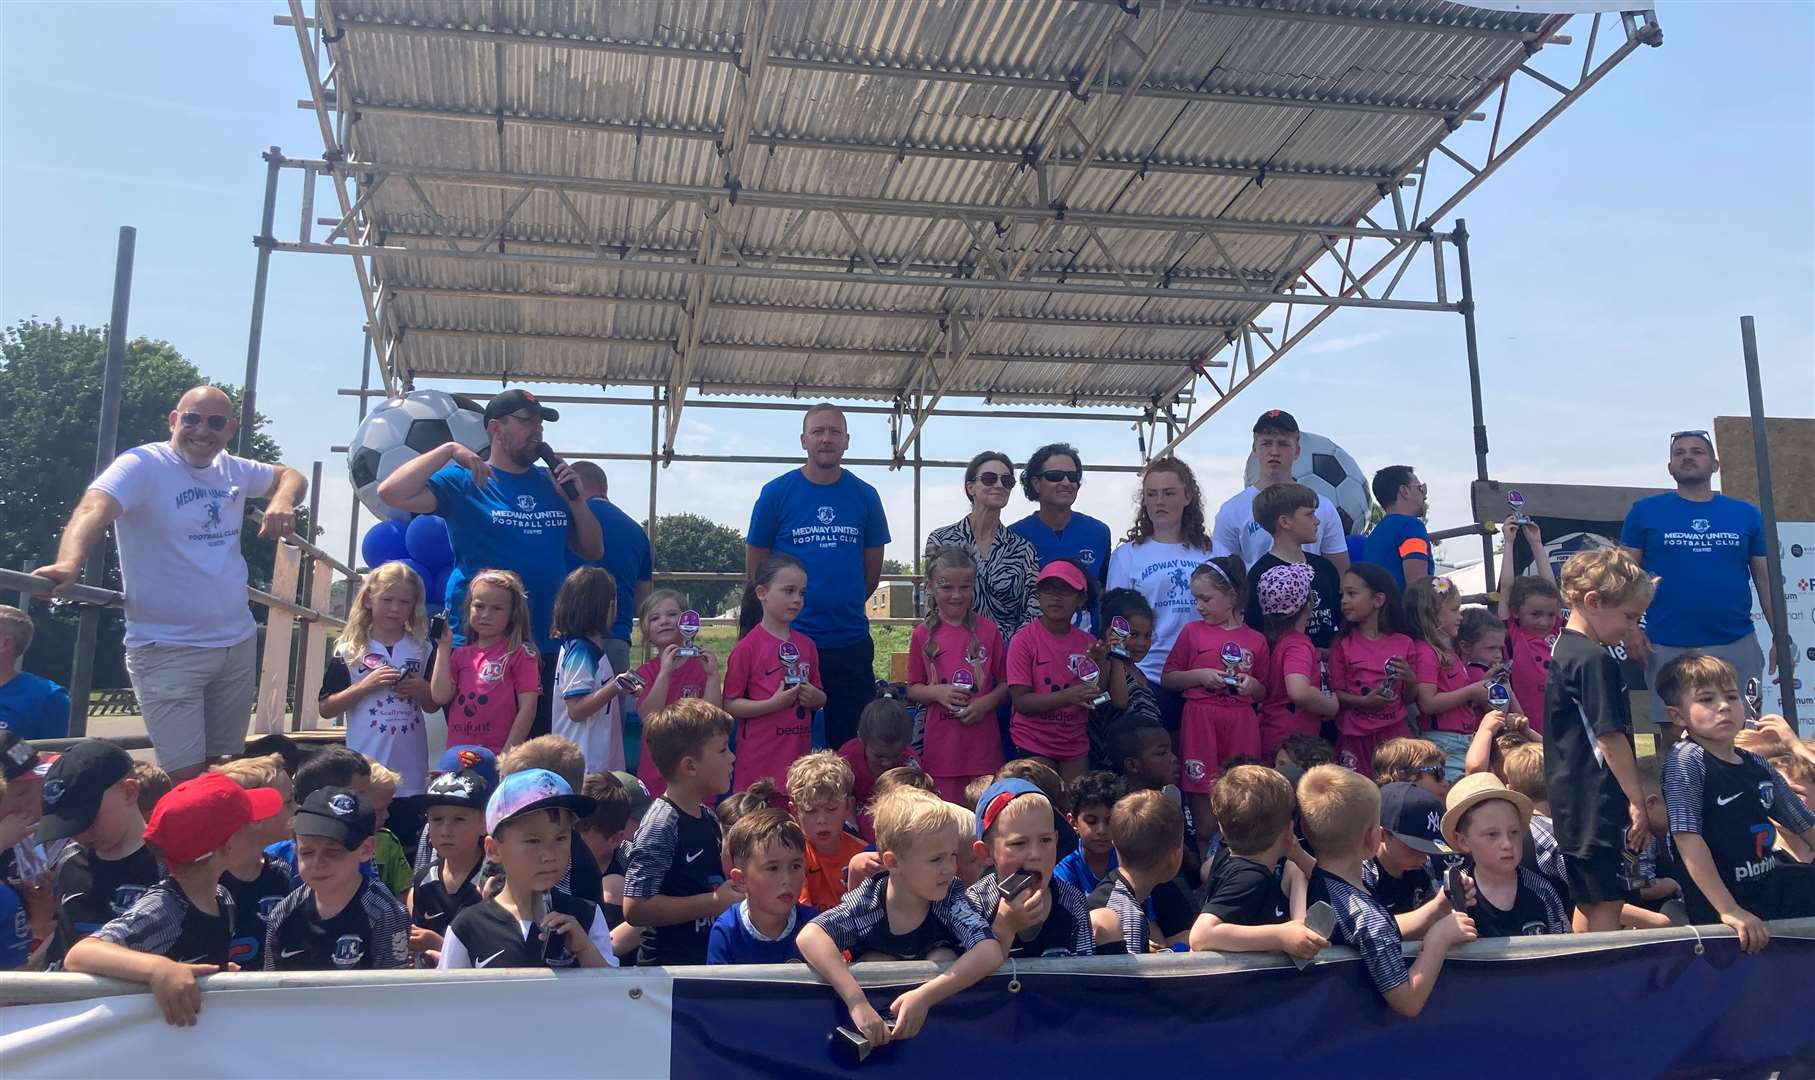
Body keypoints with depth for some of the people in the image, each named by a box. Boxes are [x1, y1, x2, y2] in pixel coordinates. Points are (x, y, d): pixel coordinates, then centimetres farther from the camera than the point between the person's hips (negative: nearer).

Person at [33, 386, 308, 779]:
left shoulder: (233, 470, 7)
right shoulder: (142, 465, -13)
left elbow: (290, 475, 23)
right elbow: (93, 510, -29)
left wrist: (283, 501, -2)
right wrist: (69, 563, -50)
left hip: (239, 643, 6)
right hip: (168, 650, -6)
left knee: (225, 768, 15)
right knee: (186, 776, -12)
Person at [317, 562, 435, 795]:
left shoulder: (421, 649, 7)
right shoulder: (349, 651, -1)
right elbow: (325, 709, -2)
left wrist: (423, 691, -5)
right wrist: (364, 685, -14)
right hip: (365, 765, -2)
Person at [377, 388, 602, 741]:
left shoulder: (551, 484, 12)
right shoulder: (465, 482, -3)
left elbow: (592, 551, 13)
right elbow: (391, 493, -16)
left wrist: (576, 499, -2)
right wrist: (449, 450, -18)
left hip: (547, 646, 5)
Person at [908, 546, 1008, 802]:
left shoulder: (988, 630, 1)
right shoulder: (922, 635, 1)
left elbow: (1006, 682, 5)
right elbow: (912, 689, 7)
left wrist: (986, 702, -13)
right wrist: (937, 692, -12)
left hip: (983, 744, 0)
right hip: (940, 745, 0)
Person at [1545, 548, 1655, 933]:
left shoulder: (1562, 650, 13)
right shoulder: (1596, 659, -16)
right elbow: (1610, 737, -18)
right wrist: (1638, 800, -12)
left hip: (1572, 801, 10)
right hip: (1598, 804, -10)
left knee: (1587, 902, 15)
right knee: (1607, 903, -5)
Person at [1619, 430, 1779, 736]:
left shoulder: (1746, 514, 8)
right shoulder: (1645, 512, 2)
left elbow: (1766, 578, 9)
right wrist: (1630, 628, -10)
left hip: (1738, 645, 2)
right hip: (1668, 648, -2)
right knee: (1677, 739, 6)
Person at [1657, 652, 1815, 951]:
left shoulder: (1759, 766, 7)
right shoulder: (1686, 759, -15)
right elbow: (1687, 839, -23)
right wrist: (1729, 910, -27)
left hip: (1771, 884, 8)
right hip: (1716, 907, -8)